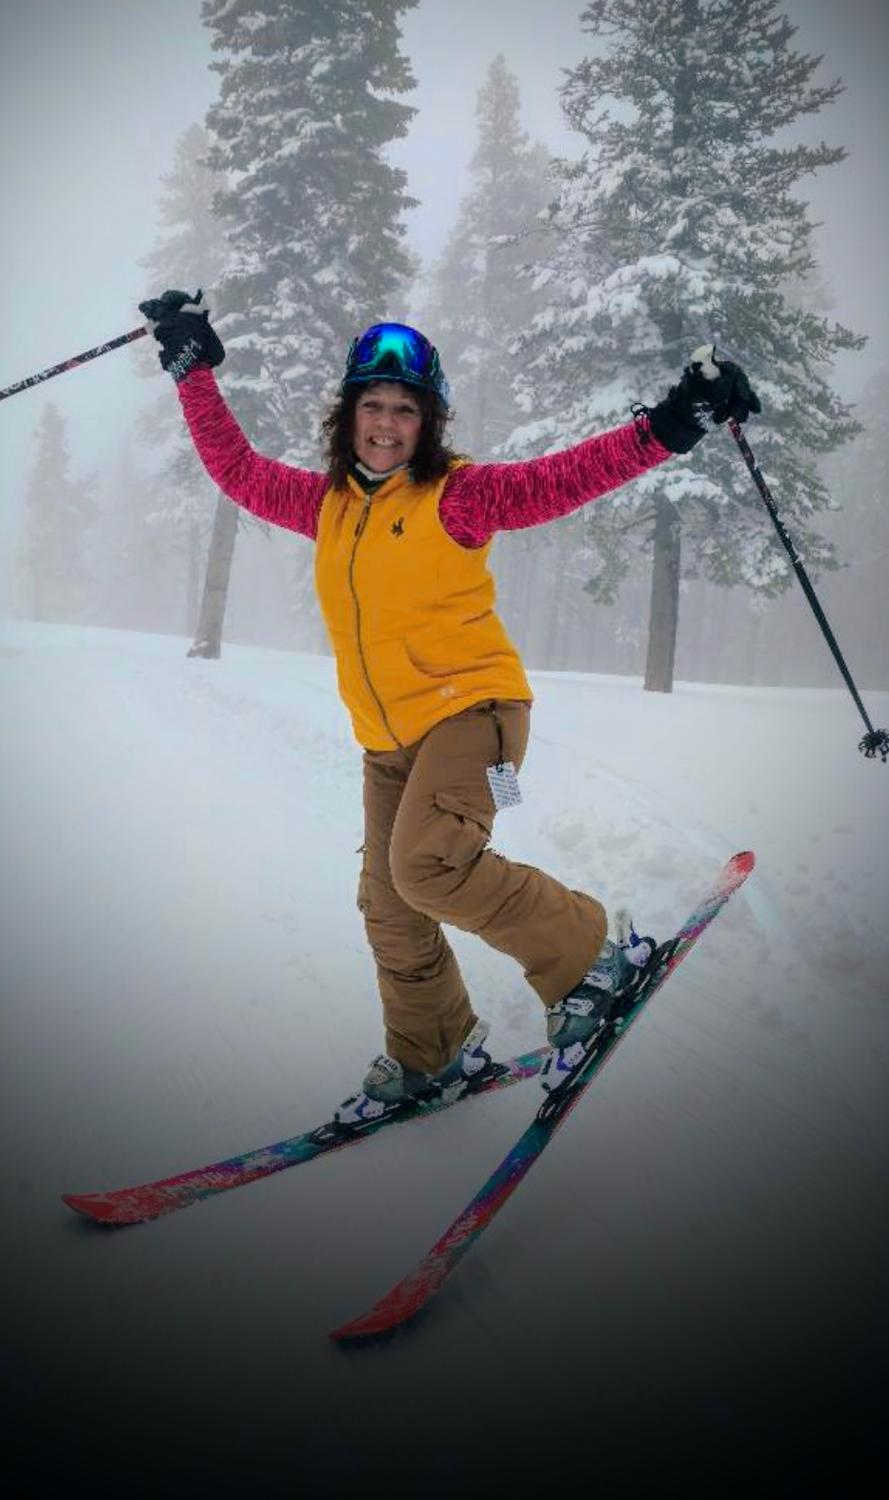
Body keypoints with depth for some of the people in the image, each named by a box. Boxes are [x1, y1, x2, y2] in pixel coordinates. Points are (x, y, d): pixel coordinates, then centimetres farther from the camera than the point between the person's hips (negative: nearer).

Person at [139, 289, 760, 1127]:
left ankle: (593, 960, -7)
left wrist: (669, 424, -26)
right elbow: (235, 468, 17)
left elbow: (562, 480, -16)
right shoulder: (329, 504, 9)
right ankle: (432, 1058, 32)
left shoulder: (456, 495, -8)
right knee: (389, 910, 12)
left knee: (428, 865, -27)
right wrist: (194, 370, 18)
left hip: (469, 708, -7)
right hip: (386, 740, 7)